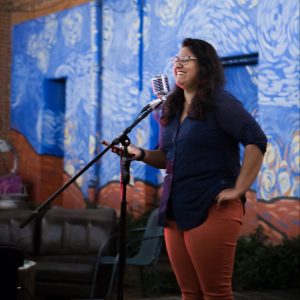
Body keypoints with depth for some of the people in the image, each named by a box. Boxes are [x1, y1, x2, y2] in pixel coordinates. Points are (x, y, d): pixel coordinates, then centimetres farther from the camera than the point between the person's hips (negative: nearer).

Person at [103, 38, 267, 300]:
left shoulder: (220, 102, -8)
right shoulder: (172, 108, 16)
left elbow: (256, 141, -16)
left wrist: (238, 190, -18)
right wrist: (141, 154, 1)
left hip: (212, 209, -8)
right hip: (175, 210, 8)